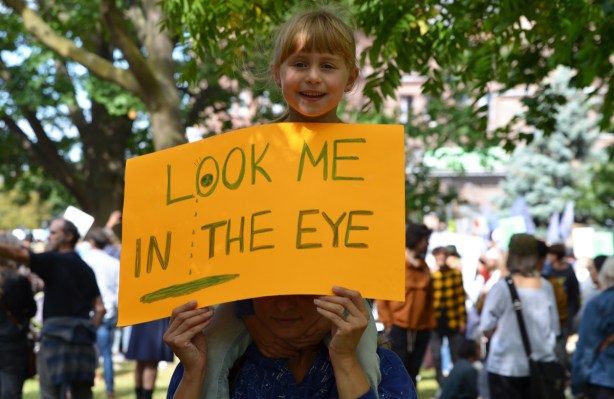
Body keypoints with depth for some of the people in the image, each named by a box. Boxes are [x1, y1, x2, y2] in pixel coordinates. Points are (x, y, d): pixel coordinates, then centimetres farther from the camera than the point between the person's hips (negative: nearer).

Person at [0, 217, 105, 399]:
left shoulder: (53, 261, -2)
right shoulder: (85, 269, 17)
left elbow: (18, 254, -15)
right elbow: (100, 308, 15)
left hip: (56, 333, -6)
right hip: (83, 340, 6)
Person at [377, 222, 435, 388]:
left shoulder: (424, 268, 12)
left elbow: (429, 298, 15)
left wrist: (430, 323, 8)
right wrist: (387, 322, -10)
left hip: (421, 330, 5)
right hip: (398, 328, -5)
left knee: (412, 373, 10)